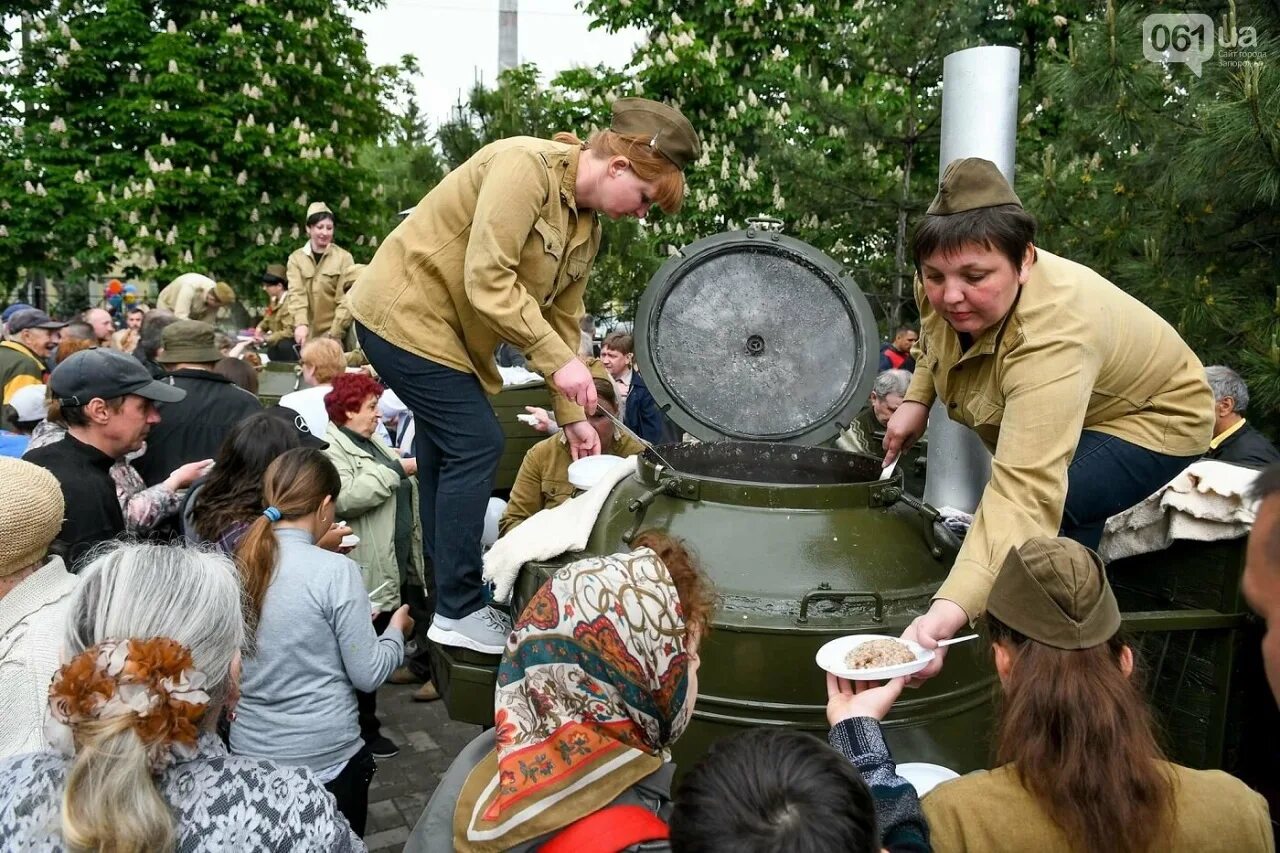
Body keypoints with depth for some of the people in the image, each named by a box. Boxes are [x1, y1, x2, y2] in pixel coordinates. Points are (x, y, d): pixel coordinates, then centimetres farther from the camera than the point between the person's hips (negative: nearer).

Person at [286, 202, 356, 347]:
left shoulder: (344, 257, -1)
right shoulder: (296, 258, 5)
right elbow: (296, 293, -6)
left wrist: (336, 332, -15)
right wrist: (300, 323, -23)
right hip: (307, 330, 2)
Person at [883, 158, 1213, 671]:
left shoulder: (1051, 340, -44)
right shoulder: (946, 286, -21)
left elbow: (1024, 495, -54)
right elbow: (937, 339, 8)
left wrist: (947, 615, -64)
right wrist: (917, 400, -5)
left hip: (1154, 421, -8)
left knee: (1050, 507, -28)